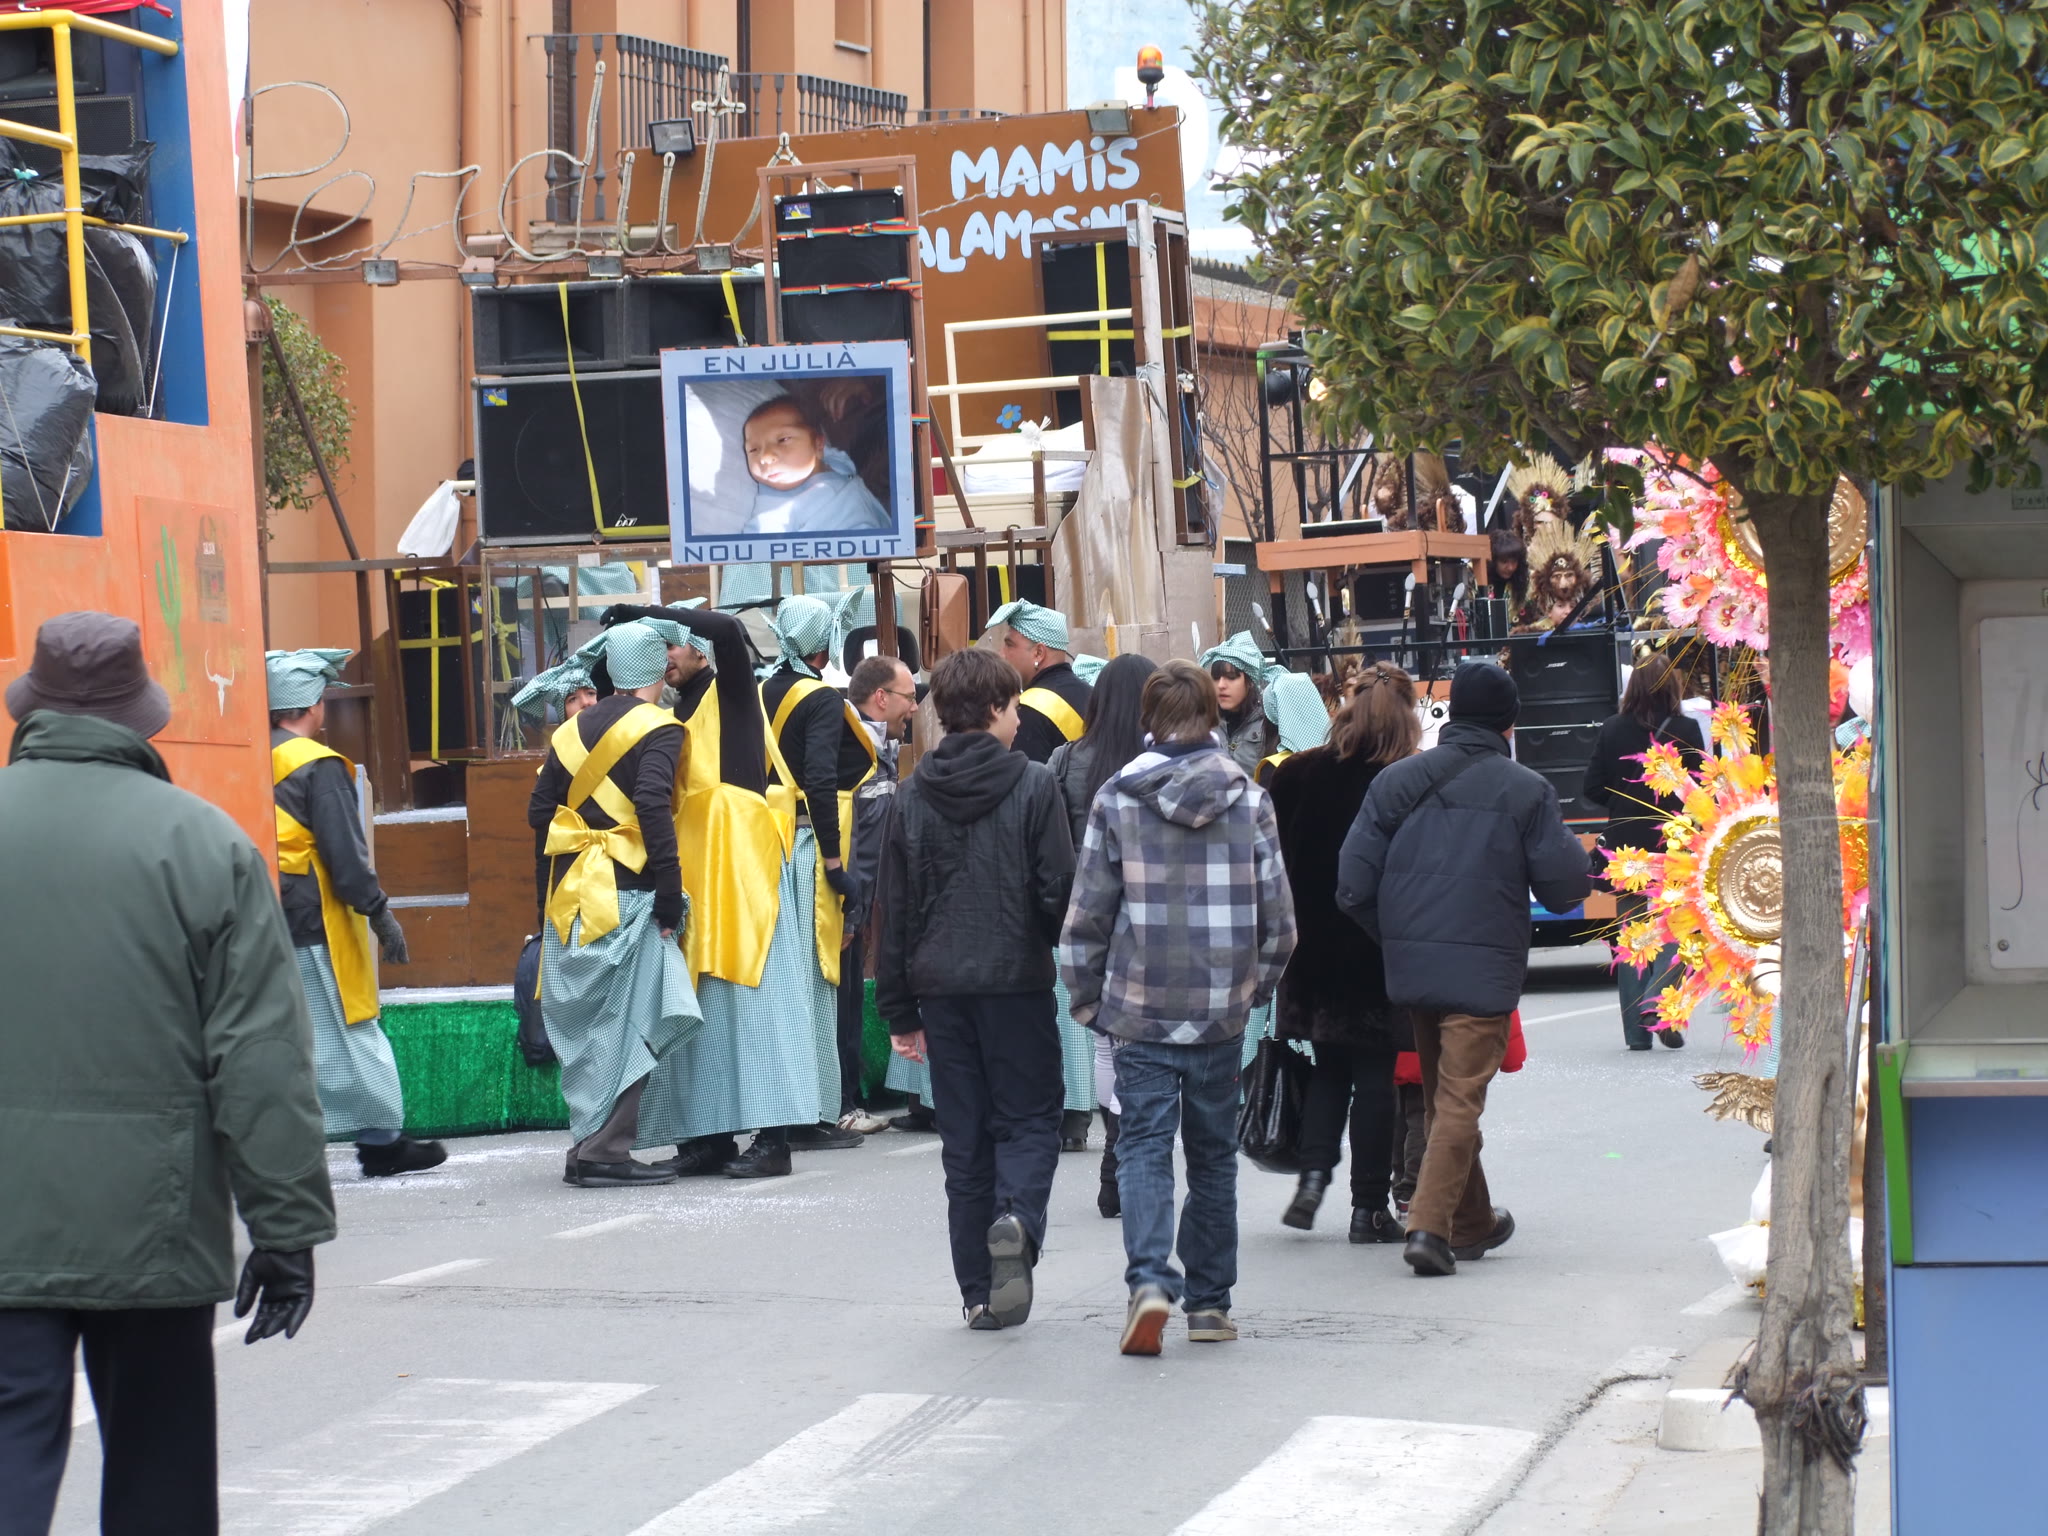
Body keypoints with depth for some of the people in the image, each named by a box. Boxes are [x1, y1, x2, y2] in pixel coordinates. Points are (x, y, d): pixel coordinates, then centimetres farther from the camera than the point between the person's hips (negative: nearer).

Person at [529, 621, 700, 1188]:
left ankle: (586, 1146, 15)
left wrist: (549, 895, 20)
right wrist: (669, 895, -16)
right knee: (625, 1024, -5)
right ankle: (607, 1151, -8)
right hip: (625, 895, -7)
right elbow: (652, 806, -19)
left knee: (587, 1025, 12)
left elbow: (540, 811, 14)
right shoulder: (658, 729, -5)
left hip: (570, 895, 7)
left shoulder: (573, 730, 14)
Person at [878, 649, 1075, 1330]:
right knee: (1028, 1118, 7)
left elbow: (895, 911, 6)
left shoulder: (912, 796, 5)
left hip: (941, 983, 3)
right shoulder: (1033, 785, -6)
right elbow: (1059, 890, -9)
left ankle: (980, 1292, 9)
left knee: (964, 1135, 9)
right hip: (1018, 980, -3)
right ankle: (1017, 1217, -22)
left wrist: (900, 1010, 11)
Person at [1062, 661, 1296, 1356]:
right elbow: (1278, 918, 3)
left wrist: (1086, 999, 9)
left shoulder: (1117, 800, -5)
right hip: (1221, 1012, 2)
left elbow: (1087, 914, -2)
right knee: (1213, 1153, 13)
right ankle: (1209, 1302, 18)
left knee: (1144, 1144, 1)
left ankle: (1150, 1281, -20)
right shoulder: (1250, 799, 0)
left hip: (1140, 1011, -2)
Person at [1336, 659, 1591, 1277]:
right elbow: (1563, 887, -4)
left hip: (1411, 966, 4)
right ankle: (1430, 1226, -17)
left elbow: (1354, 885, 2)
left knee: (1440, 1097, 18)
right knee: (1461, 1099, -4)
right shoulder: (1526, 790, -5)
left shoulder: (1396, 781, 4)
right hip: (1484, 970, -4)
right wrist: (1575, 856, 17)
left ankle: (1473, 1222, 30)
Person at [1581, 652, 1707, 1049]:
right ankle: (1657, 1000, -15)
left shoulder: (1612, 730, -2)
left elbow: (1593, 790, 1)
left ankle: (1637, 1031, 8)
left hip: (1625, 848, 2)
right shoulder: (1686, 730, -8)